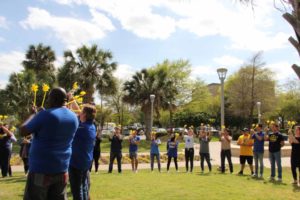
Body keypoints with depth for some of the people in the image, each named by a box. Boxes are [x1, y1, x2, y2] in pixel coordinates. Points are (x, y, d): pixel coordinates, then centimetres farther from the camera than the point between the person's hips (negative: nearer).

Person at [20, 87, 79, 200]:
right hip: (62, 169, 6)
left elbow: (23, 131, -7)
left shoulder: (45, 115, -16)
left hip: (41, 169, -6)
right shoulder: (74, 118, 5)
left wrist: (33, 114, 6)